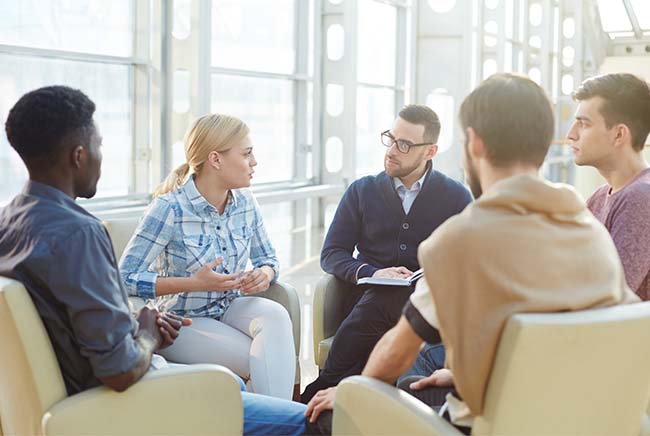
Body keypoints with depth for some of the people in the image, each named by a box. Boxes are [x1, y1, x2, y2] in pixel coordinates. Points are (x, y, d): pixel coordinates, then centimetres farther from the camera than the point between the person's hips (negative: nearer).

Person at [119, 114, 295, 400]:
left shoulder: (245, 203, 0)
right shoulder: (170, 208, -19)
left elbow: (267, 258, 14)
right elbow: (126, 277, -21)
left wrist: (265, 274, -12)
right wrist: (194, 283, -28)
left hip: (229, 308, 5)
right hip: (181, 321, -5)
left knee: (275, 315, -28)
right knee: (266, 362, -26)